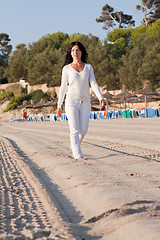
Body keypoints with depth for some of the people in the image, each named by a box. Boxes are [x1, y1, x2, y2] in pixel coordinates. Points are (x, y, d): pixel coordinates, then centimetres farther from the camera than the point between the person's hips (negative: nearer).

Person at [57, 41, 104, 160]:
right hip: (71, 102, -2)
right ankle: (78, 156, -10)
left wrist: (100, 98, -17)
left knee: (83, 130, 3)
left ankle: (74, 146, 32)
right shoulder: (67, 68, 3)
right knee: (75, 130, -10)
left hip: (85, 102, 2)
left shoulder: (88, 67, 8)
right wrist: (59, 106, 2)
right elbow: (63, 87, 5)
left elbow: (93, 83, -1)